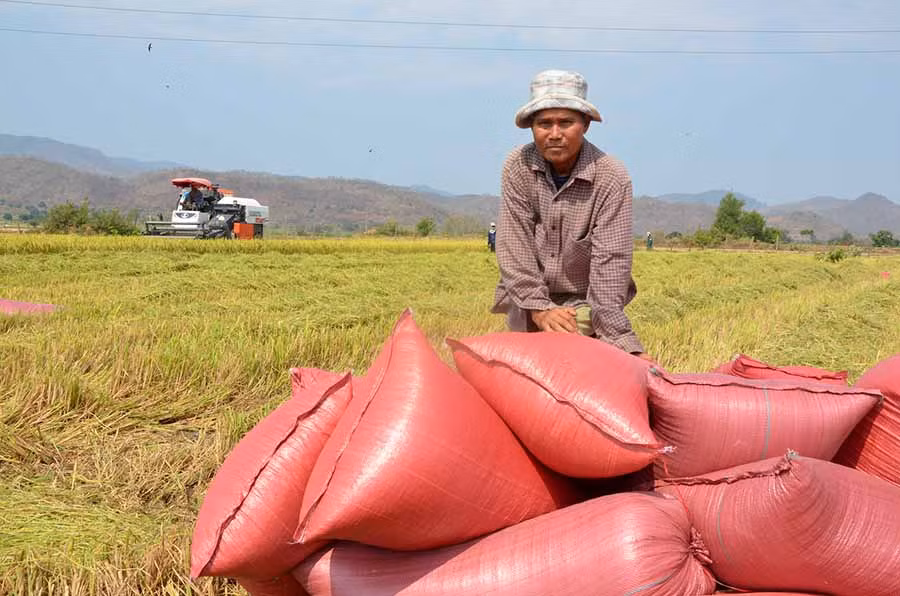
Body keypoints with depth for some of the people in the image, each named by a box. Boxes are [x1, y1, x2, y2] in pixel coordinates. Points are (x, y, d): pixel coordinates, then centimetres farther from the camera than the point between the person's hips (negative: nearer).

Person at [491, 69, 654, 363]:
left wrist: (622, 340, -28)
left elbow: (610, 262, -21)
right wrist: (539, 308, -22)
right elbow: (514, 245, -12)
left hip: (584, 303, -2)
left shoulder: (612, 179, -17)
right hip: (528, 305, 3)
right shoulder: (518, 166, -9)